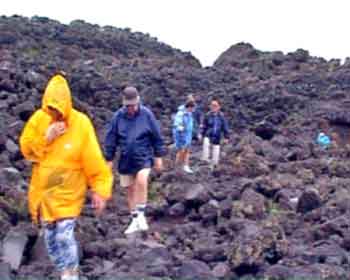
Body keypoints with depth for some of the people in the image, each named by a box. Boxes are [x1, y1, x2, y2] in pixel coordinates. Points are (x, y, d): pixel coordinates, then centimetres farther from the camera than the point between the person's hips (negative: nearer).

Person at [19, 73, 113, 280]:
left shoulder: (81, 123, -14)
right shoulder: (39, 118, -4)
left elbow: (94, 160, -13)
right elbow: (26, 149, -2)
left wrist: (100, 190, -16)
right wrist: (45, 138, -19)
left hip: (68, 192, -4)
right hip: (43, 190, 4)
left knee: (64, 235, -12)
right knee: (50, 236, 11)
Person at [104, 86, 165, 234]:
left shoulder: (146, 114, -8)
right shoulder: (118, 116, -5)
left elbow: (157, 136, 1)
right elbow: (111, 138, 2)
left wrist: (158, 156, 3)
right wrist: (109, 159, 4)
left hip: (143, 157, -3)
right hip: (126, 160, 3)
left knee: (141, 181, -26)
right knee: (130, 189, 10)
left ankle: (141, 214, -9)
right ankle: (135, 220, 24)